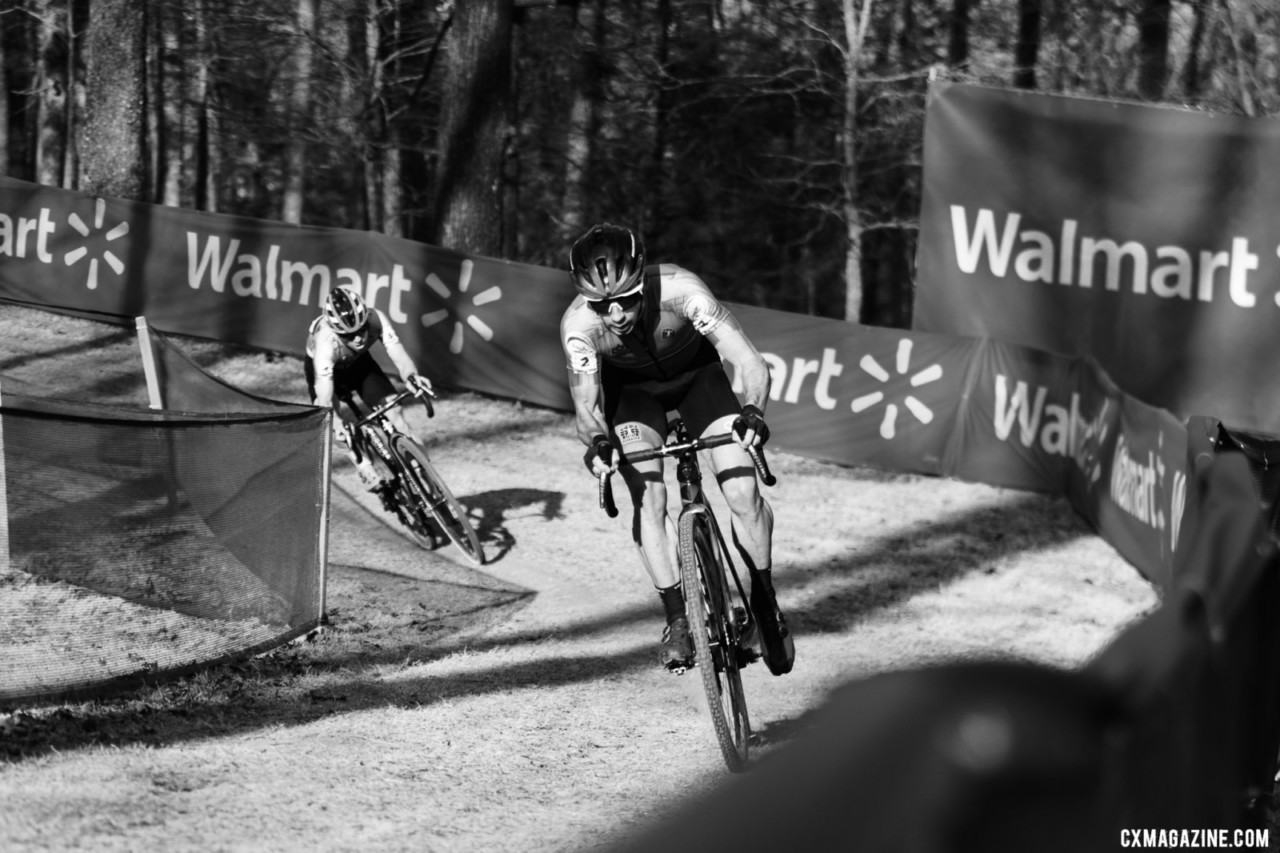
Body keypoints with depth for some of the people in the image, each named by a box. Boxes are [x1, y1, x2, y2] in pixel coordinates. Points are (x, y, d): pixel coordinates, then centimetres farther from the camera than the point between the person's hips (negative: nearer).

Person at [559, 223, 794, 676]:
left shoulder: (679, 290, -39)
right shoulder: (579, 324, -35)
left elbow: (751, 365, -43)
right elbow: (586, 403, -41)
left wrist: (752, 413, -61)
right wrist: (598, 441, -63)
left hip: (696, 373, -1)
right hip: (631, 388, 1)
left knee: (742, 493, -13)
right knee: (648, 498, -21)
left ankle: (766, 603, 10)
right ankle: (677, 617, -6)